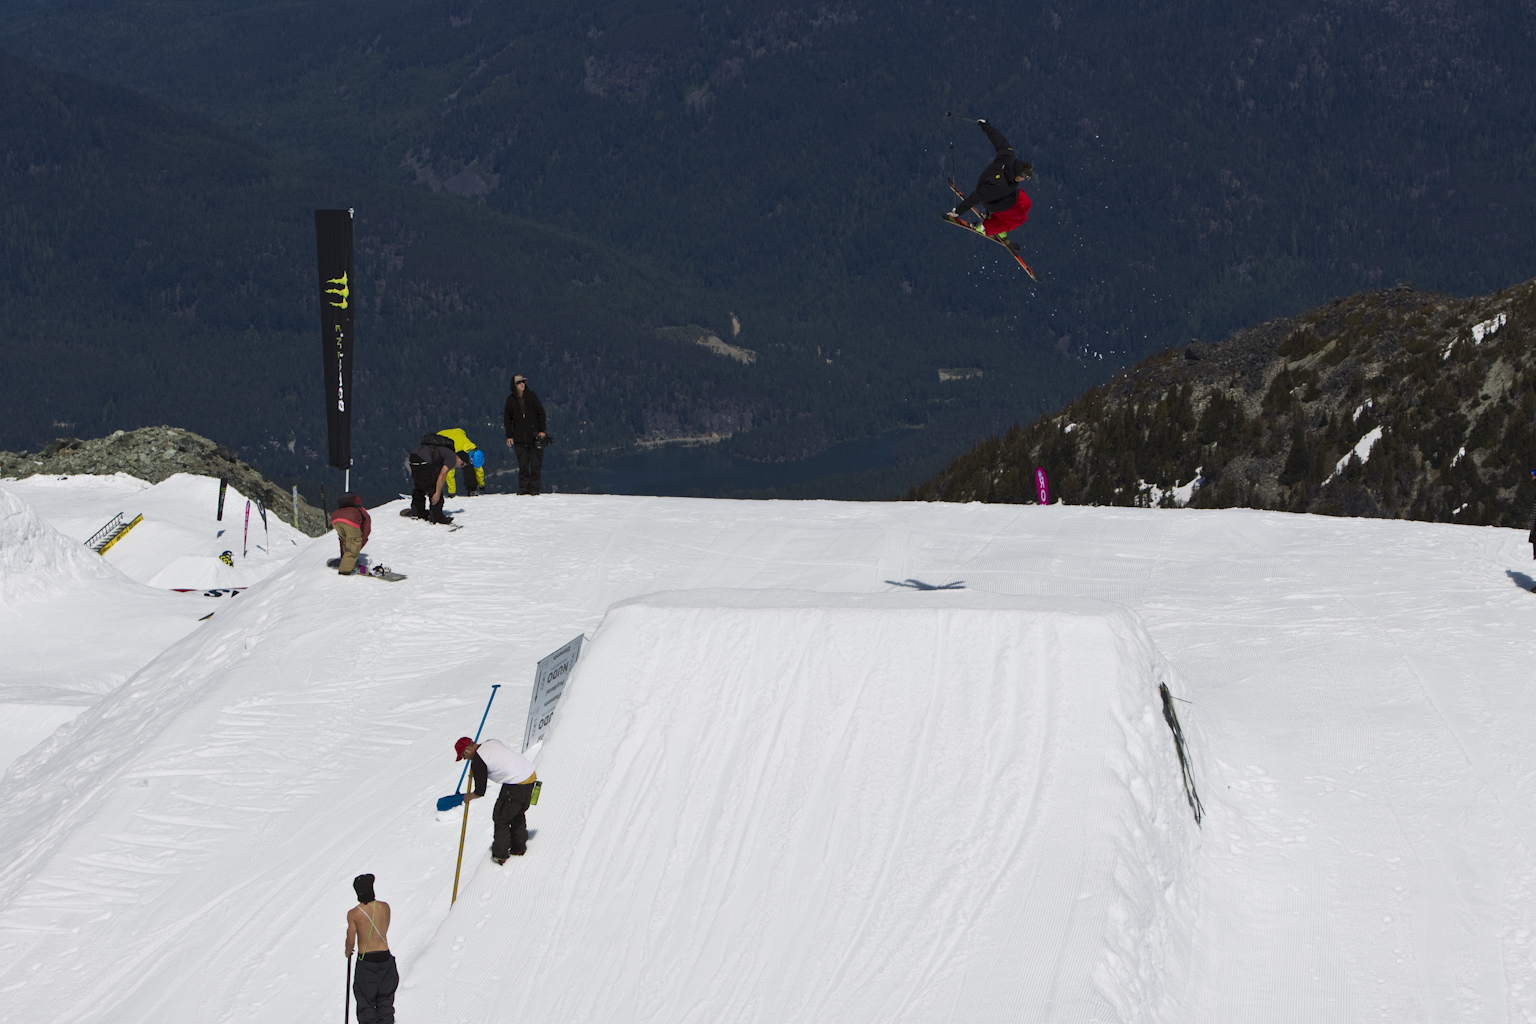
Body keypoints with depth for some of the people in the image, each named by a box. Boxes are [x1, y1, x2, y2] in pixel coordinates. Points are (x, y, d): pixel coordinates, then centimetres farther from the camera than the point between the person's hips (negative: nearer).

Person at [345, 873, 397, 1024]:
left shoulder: (353, 914, -14)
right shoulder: (384, 907, -6)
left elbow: (351, 939, -11)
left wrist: (348, 951, 10)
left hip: (366, 961, -3)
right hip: (385, 958, 3)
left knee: (366, 1003, 8)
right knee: (385, 1002, 15)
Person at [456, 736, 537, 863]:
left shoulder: (478, 762, -13)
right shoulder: (491, 742, 11)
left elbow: (480, 792, -8)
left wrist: (468, 797, 11)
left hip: (516, 785, -9)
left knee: (501, 819, 8)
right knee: (518, 814, 27)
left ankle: (499, 854, 13)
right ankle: (519, 847, 37)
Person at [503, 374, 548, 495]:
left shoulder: (531, 396, 2)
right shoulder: (511, 400, 4)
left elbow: (540, 413, 6)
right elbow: (507, 419, 9)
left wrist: (542, 430, -1)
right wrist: (509, 436, 4)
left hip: (534, 436, 0)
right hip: (519, 438, 1)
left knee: (536, 463, -2)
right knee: (522, 464, 0)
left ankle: (534, 487, 4)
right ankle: (524, 486, 9)